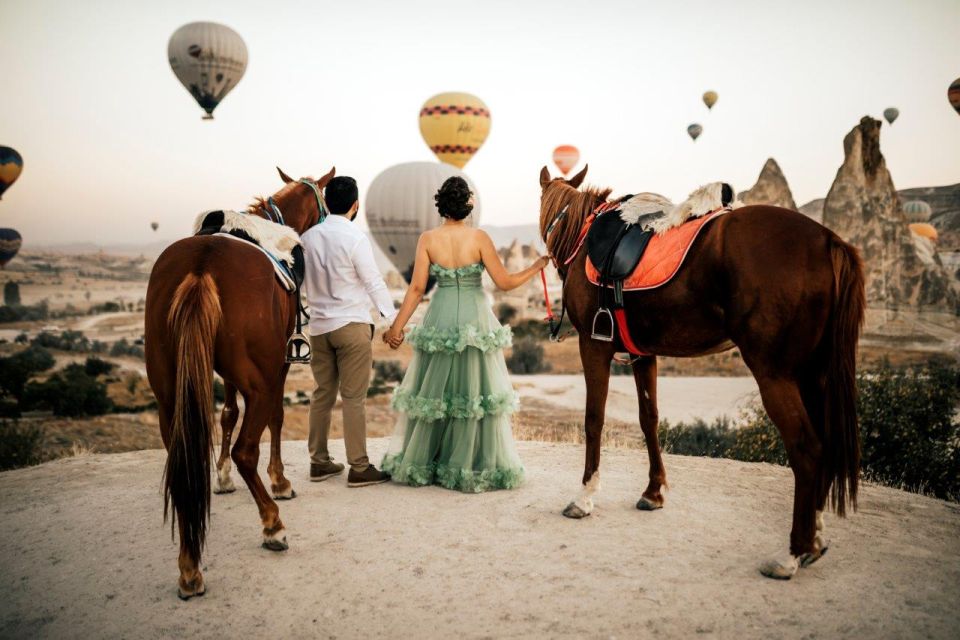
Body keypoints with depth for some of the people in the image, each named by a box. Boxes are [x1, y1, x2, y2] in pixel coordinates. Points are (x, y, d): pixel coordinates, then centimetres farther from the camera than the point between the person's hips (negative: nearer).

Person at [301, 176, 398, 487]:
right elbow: (374, 283, -10)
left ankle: (319, 462, 23)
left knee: (323, 394, 14)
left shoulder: (308, 237, 3)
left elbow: (302, 282, 11)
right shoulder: (356, 238, -14)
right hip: (351, 325, -6)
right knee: (353, 397, -1)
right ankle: (359, 467, 6)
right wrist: (393, 318, 0)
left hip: (318, 326, 6)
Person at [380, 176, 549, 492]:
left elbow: (417, 288, -6)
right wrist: (537, 266, 6)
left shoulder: (428, 239, -4)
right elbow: (504, 282, -8)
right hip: (475, 318, -2)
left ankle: (419, 464, 24)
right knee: (476, 391, 7)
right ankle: (475, 467, 14)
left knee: (432, 390, 13)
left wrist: (396, 327, 0)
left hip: (440, 318, 2)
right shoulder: (479, 237, -9)